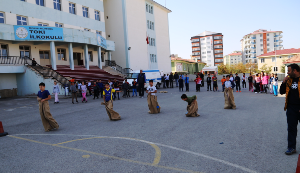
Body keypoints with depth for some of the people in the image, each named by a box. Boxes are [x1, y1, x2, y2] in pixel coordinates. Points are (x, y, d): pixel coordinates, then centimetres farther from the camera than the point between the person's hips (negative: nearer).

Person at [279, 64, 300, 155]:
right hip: (291, 108, 5)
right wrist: (283, 83, -2)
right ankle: (291, 147, 15)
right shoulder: (289, 80, 8)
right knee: (291, 128, 8)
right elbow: (282, 92, 13)